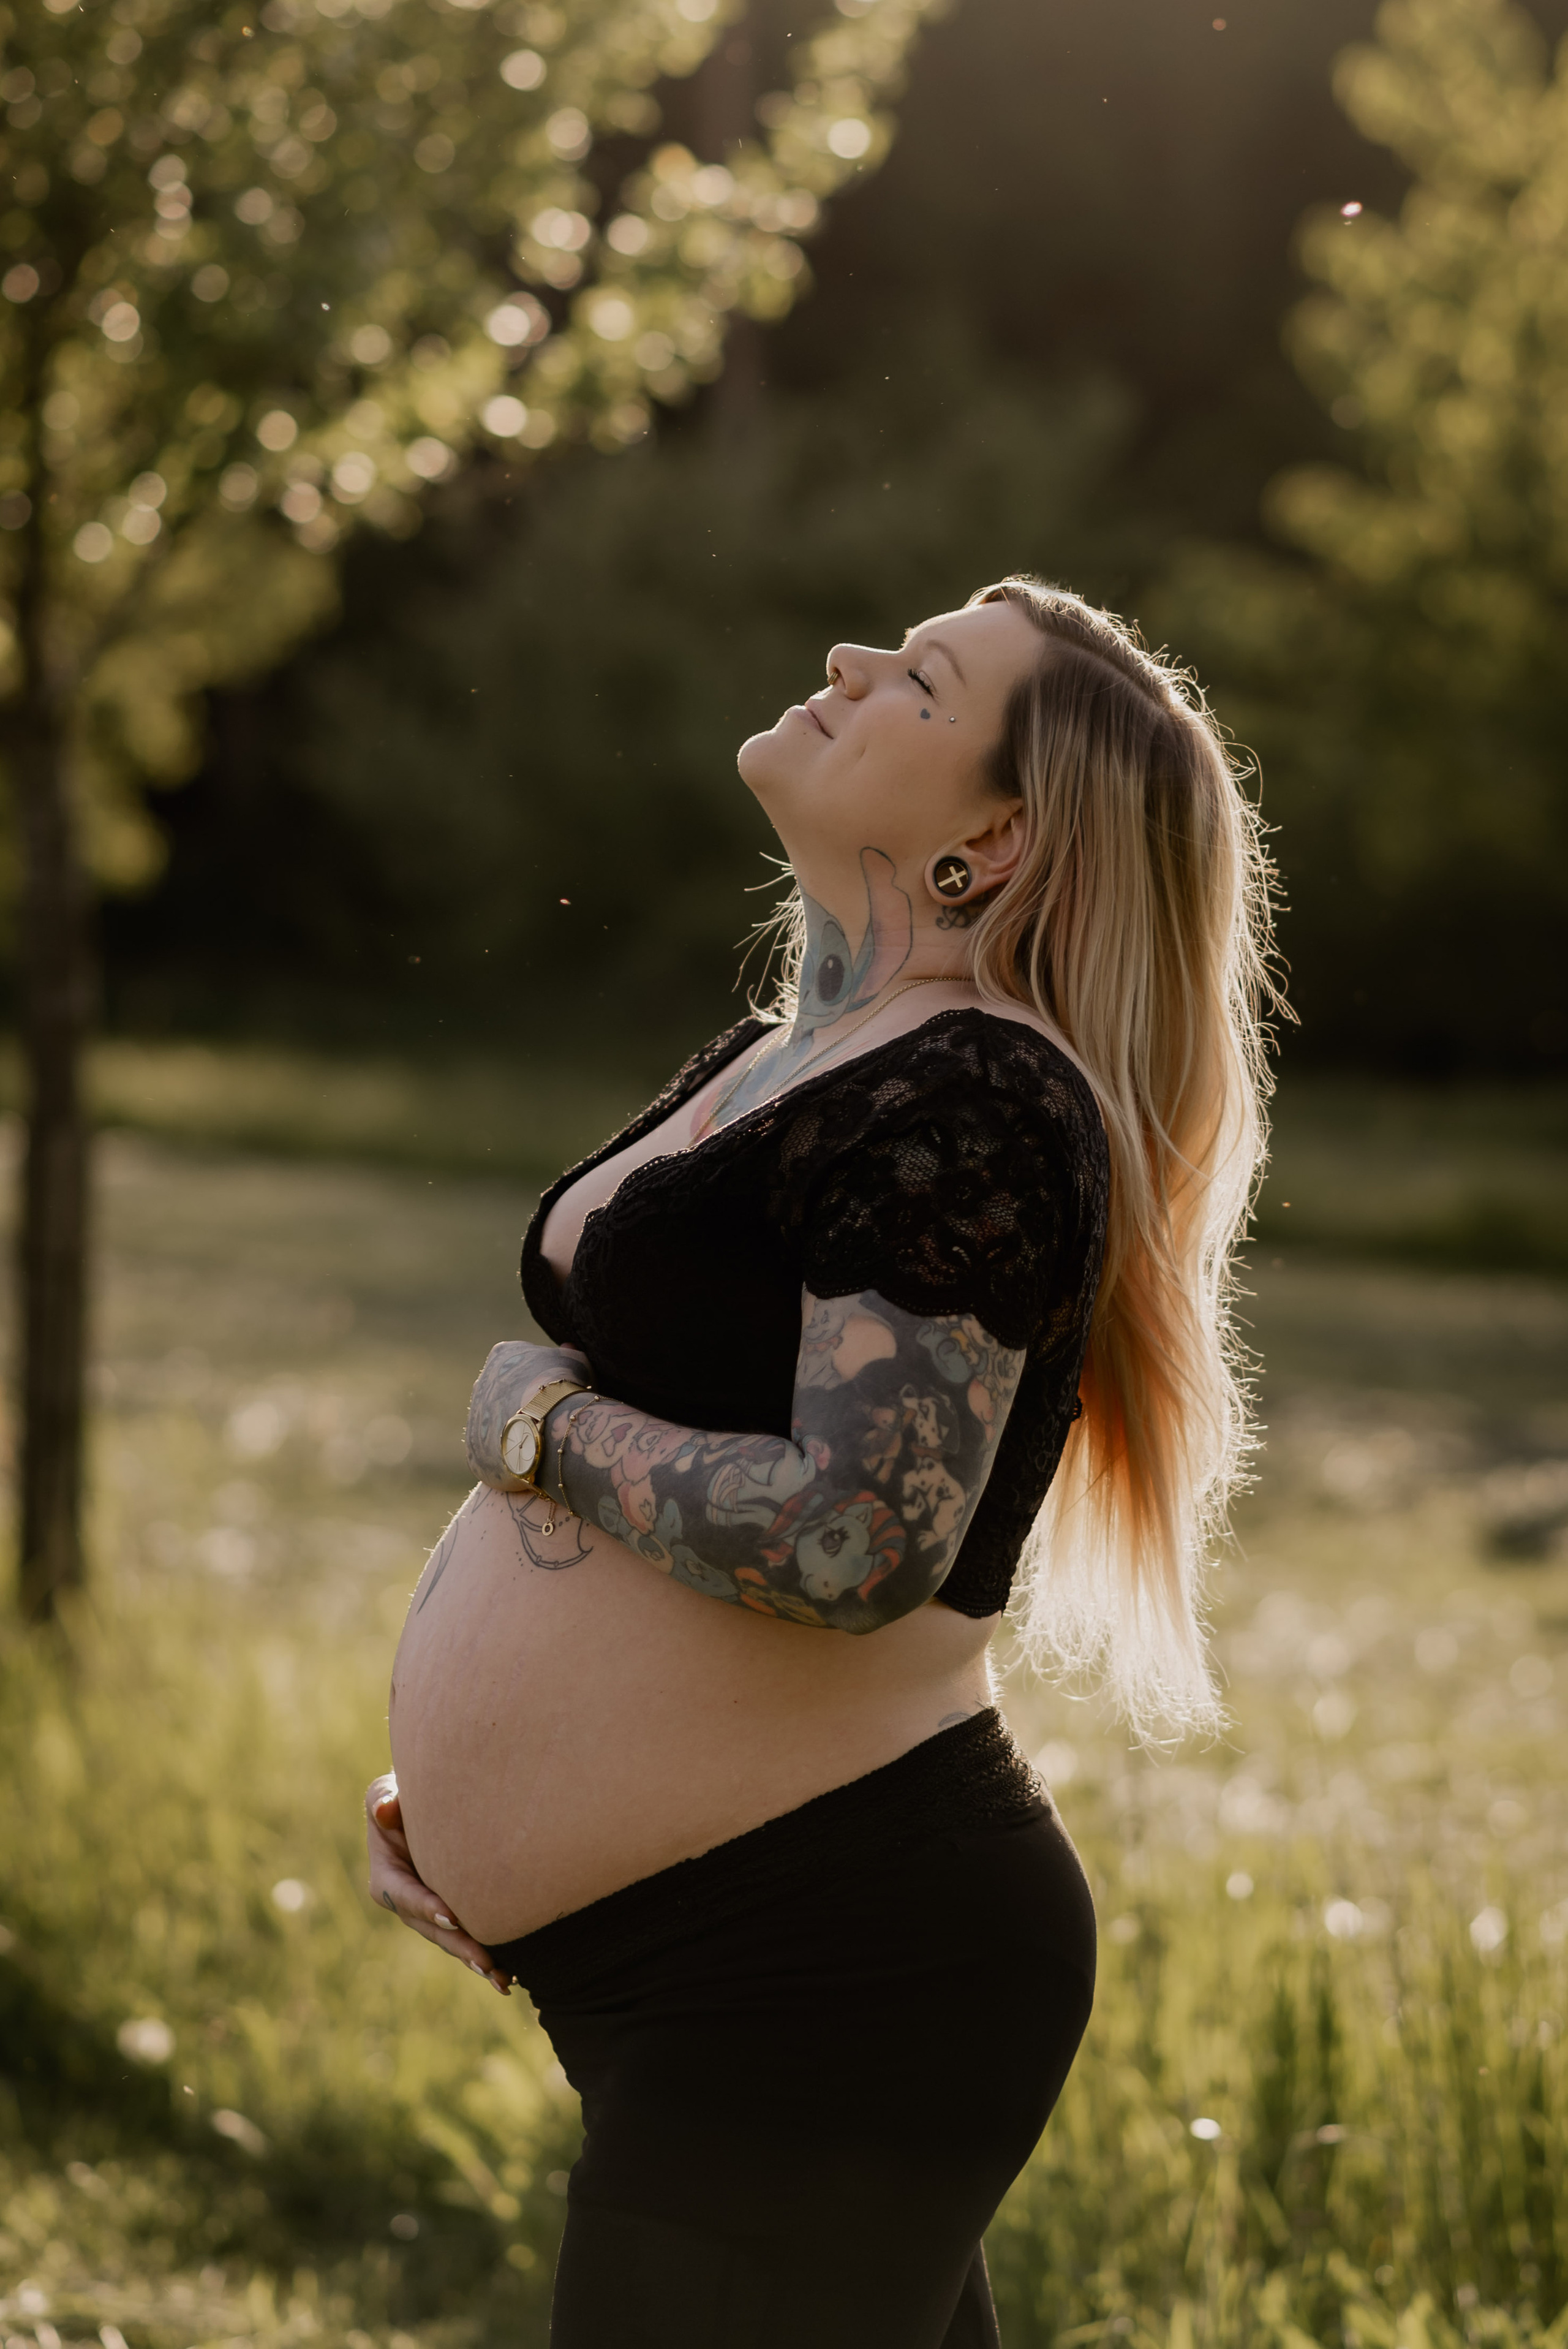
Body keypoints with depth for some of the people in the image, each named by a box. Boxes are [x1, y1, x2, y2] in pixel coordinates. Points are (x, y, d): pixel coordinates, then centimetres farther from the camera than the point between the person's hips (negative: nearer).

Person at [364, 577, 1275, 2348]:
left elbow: (851, 1542, -28)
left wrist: (536, 1421, -13)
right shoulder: (767, 1066, 13)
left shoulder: (966, 1103, -18)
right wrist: (456, 1778, 10)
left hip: (819, 1977, -10)